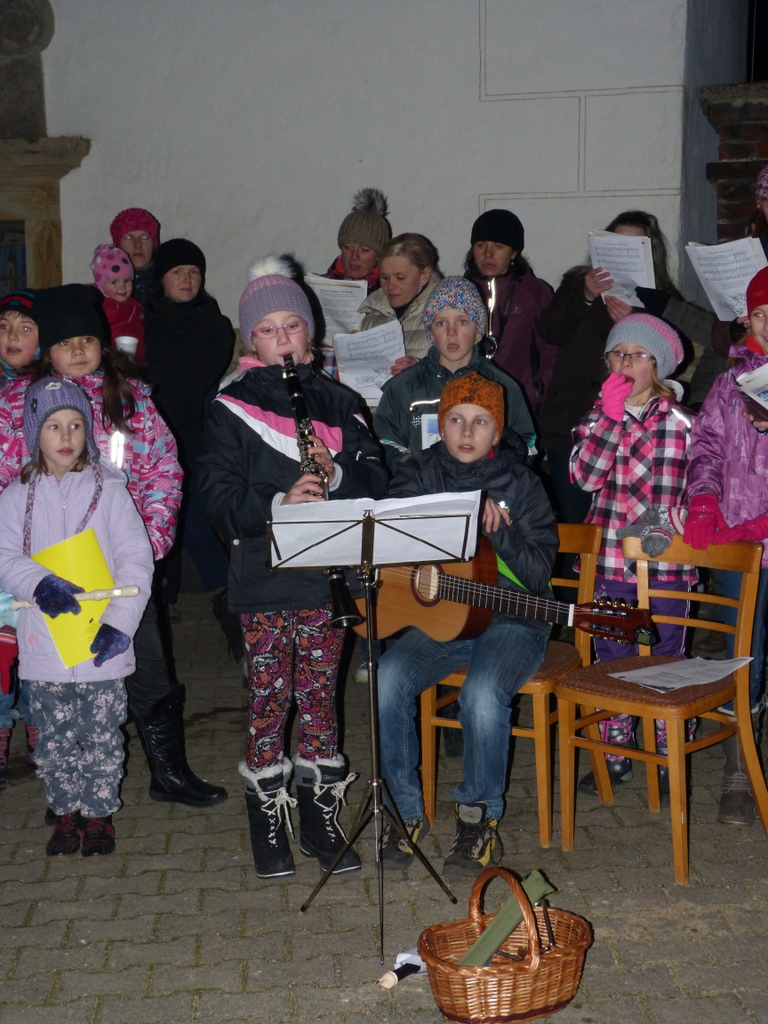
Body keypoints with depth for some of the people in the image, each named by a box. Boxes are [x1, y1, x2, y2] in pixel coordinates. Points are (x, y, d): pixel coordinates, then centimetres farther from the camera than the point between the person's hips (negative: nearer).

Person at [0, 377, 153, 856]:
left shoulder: (109, 490, 0)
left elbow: (136, 561, -4)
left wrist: (119, 623, -15)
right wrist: (39, 583, -23)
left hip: (101, 645, -1)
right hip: (44, 644, 2)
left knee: (102, 736, 5)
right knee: (56, 739, 11)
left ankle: (99, 815, 21)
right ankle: (67, 813, 27)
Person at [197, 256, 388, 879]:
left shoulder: (337, 403, 10)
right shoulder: (231, 408, 2)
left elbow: (376, 483, 5)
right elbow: (220, 497, -7)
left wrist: (336, 475, -15)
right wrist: (278, 503, -23)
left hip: (327, 575, 2)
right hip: (264, 577, -2)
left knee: (320, 695, 9)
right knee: (270, 699, 2)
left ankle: (322, 821, 21)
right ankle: (268, 828, 15)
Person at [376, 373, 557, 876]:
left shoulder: (520, 484, -1)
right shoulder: (421, 472, 7)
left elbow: (538, 574, -7)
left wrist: (497, 526, -22)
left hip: (509, 621, -3)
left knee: (483, 692, -32)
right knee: (388, 678, -25)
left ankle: (480, 815, -10)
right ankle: (407, 810, -8)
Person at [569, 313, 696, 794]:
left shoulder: (681, 421, -1)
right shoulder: (596, 418, 6)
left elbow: (694, 490, 3)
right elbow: (585, 475, -12)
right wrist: (610, 412, -15)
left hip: (666, 561, -2)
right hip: (608, 560, 2)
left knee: (667, 660, 6)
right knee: (612, 660, 11)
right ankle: (615, 756, 23)